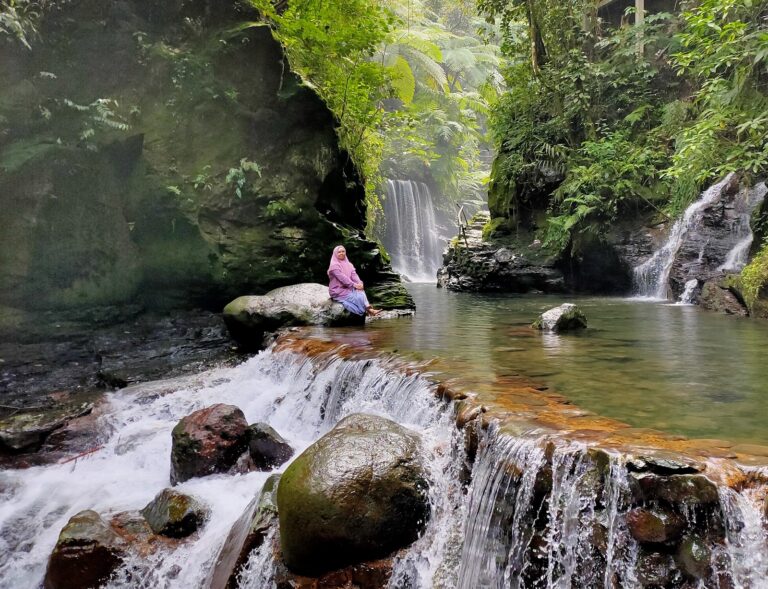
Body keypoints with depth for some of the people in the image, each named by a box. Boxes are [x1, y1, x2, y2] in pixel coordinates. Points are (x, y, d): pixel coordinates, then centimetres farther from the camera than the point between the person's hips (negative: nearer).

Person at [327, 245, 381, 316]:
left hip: (348, 288, 6)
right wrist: (354, 285, -24)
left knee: (361, 292, -24)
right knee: (357, 297, -24)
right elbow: (342, 277, -20)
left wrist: (359, 283, -18)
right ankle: (368, 311, -20)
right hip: (338, 291, -6)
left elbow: (354, 275, 1)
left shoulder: (348, 264, 13)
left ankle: (369, 309, -36)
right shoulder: (334, 266, -10)